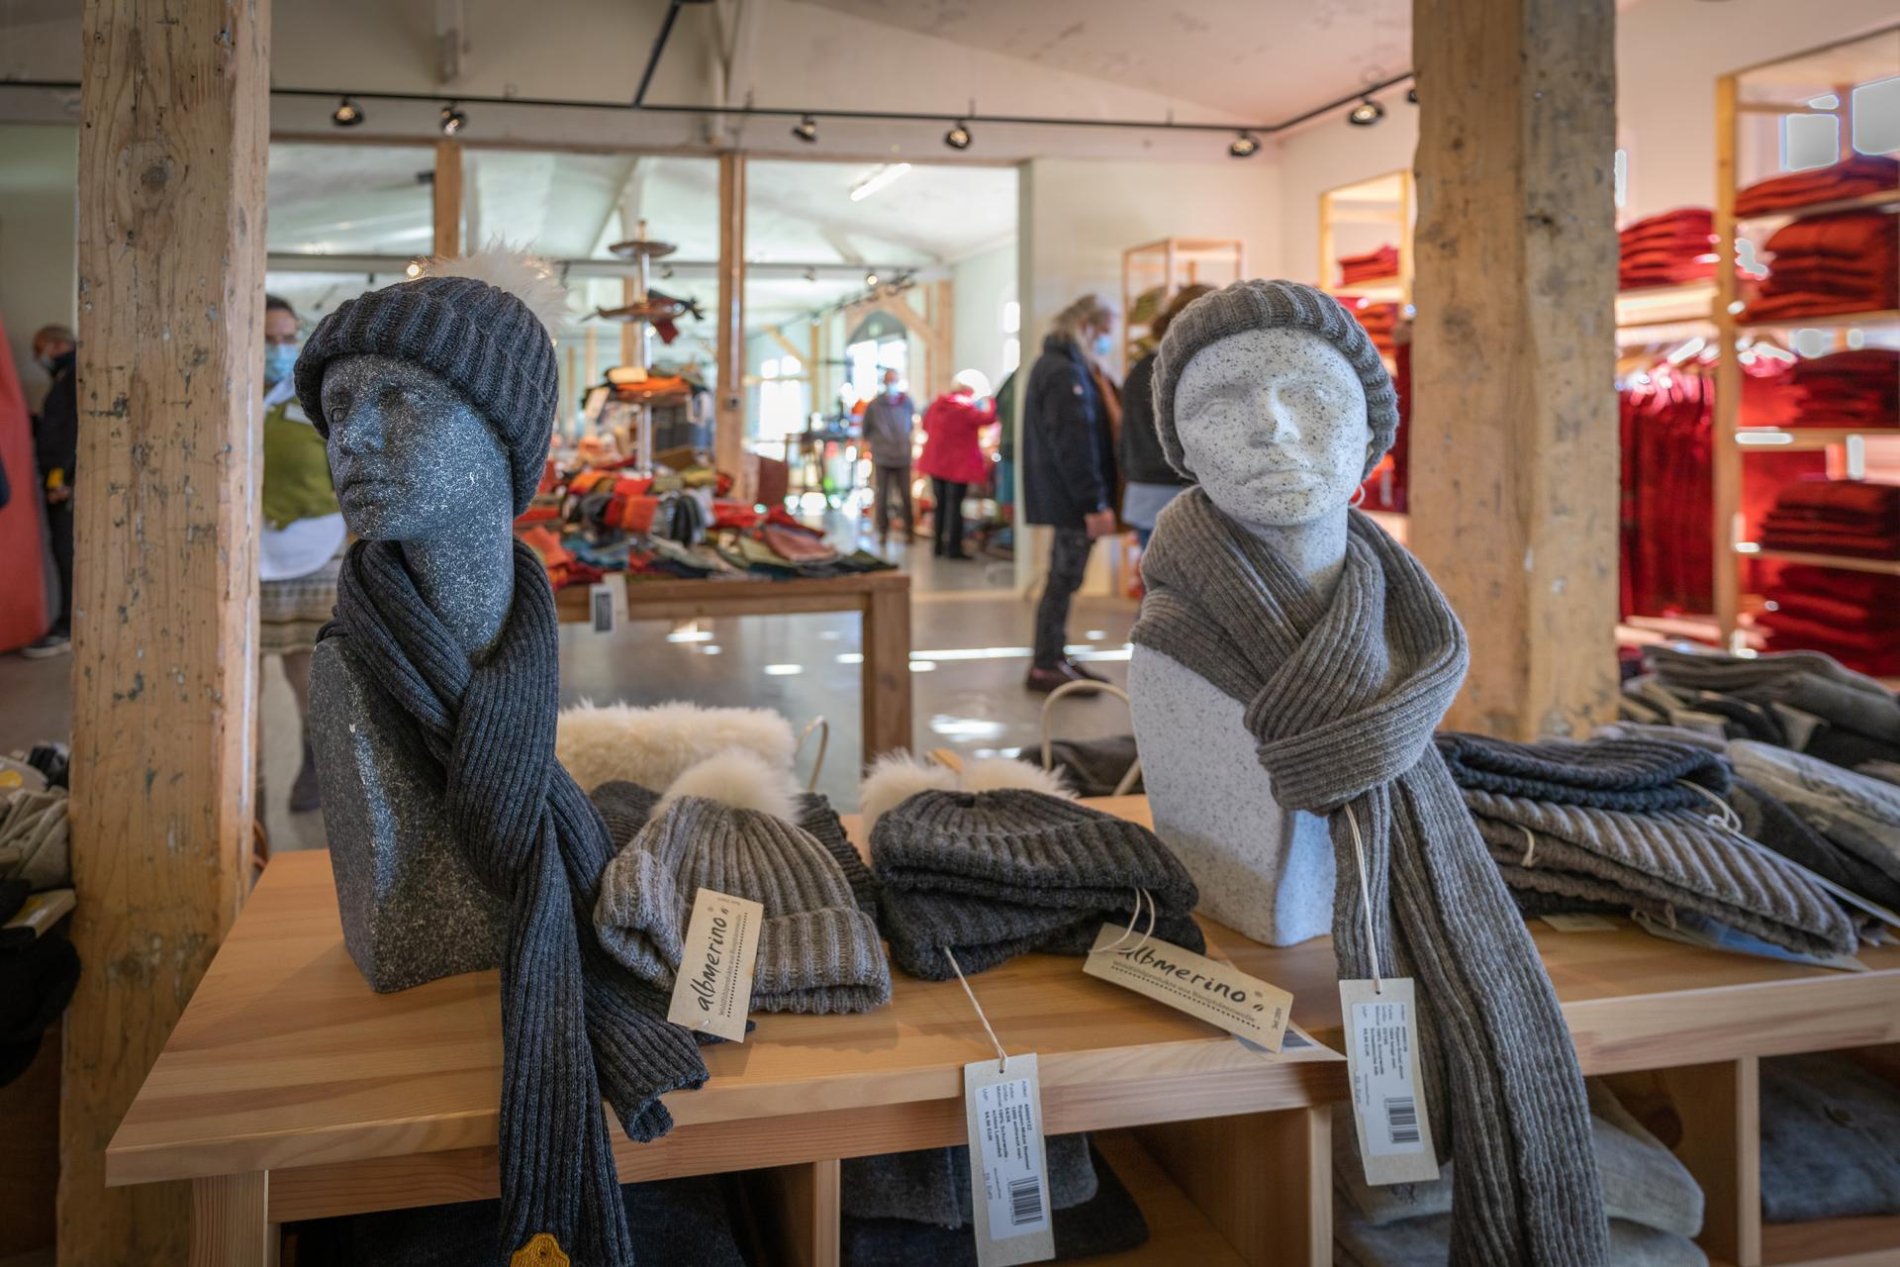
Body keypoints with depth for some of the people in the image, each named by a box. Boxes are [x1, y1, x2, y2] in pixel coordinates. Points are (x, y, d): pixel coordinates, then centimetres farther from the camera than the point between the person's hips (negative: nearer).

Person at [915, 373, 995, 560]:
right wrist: (990, 402, 2)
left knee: (941, 504, 15)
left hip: (935, 462, 7)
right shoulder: (966, 407, -15)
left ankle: (938, 545, 19)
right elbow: (987, 418, -14)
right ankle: (953, 547, -4)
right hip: (958, 465, -7)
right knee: (954, 505, -3)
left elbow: (926, 425, 19)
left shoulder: (936, 404, 8)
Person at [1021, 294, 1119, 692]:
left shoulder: (1059, 366, 17)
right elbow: (1074, 445, -23)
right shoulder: (1065, 373, -16)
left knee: (1064, 577, 15)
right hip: (1070, 498, -10)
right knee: (1064, 578, -4)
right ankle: (1045, 667, 3)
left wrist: (1095, 499, 17)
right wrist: (1094, 503, -23)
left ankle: (1054, 658, 23)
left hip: (1062, 497, 10)